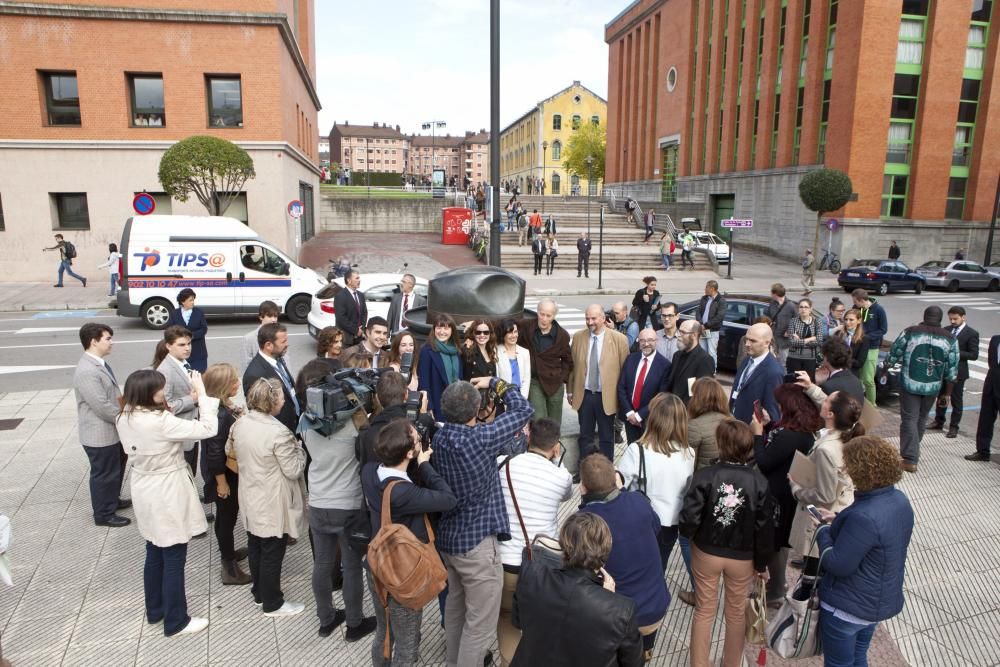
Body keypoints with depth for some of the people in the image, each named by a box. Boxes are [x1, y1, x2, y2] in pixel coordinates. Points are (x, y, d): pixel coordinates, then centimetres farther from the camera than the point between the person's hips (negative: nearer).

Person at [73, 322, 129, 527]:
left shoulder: (100, 363, 6)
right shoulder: (87, 371, -27)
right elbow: (102, 406, -27)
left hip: (112, 430, 10)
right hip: (100, 434, -10)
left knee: (116, 468, 25)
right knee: (104, 473, 7)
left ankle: (112, 500, 44)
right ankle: (104, 514, 23)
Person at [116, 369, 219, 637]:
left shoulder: (125, 418, -2)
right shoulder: (159, 422, -29)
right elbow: (207, 429, -29)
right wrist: (202, 393, -20)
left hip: (145, 492, 9)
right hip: (167, 495, -9)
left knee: (154, 555, 24)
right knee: (174, 561, 7)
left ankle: (155, 610, 41)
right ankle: (176, 621, 21)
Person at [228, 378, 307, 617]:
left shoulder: (240, 423, -4)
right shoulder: (279, 432, -29)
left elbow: (231, 451, 15)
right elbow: (294, 471, -22)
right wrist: (299, 448, -8)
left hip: (251, 498, 8)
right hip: (273, 504, -8)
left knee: (255, 547, 22)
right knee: (272, 553, 7)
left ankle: (259, 591, 40)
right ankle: (272, 603, 22)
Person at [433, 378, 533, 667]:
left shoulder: (439, 437, -6)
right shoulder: (480, 439, -25)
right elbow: (523, 409, -14)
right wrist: (495, 383, -3)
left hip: (447, 538, 9)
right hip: (477, 543, -8)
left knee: (455, 606, 28)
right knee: (480, 624, 7)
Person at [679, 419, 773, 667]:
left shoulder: (704, 476, -22)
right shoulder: (759, 482, -16)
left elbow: (689, 518, -21)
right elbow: (765, 528, -12)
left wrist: (689, 536, 2)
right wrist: (762, 563, 3)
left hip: (706, 552, -1)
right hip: (743, 557, 1)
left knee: (704, 611, 17)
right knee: (736, 612, 22)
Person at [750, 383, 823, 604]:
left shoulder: (790, 435, -31)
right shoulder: (804, 429, 0)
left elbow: (763, 462, -24)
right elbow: (778, 448, 11)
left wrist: (758, 433, -15)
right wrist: (769, 424, 2)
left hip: (779, 497, -9)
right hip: (785, 493, 10)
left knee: (773, 542, 8)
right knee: (778, 539, 24)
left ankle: (775, 592, 24)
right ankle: (777, 583, 42)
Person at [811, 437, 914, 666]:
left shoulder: (863, 516, -35)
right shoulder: (899, 499, -6)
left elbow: (838, 565, -26)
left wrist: (822, 531, -12)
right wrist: (838, 520, 3)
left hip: (847, 607, -8)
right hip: (882, 600, 8)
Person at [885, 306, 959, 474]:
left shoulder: (910, 332, -9)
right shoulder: (950, 339, -1)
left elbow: (893, 354, -2)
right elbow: (952, 371, 0)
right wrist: (946, 393, 8)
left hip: (910, 384, -3)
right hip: (933, 387, 3)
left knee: (909, 419, 2)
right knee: (921, 419, 19)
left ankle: (910, 459, -2)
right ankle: (912, 451, 37)